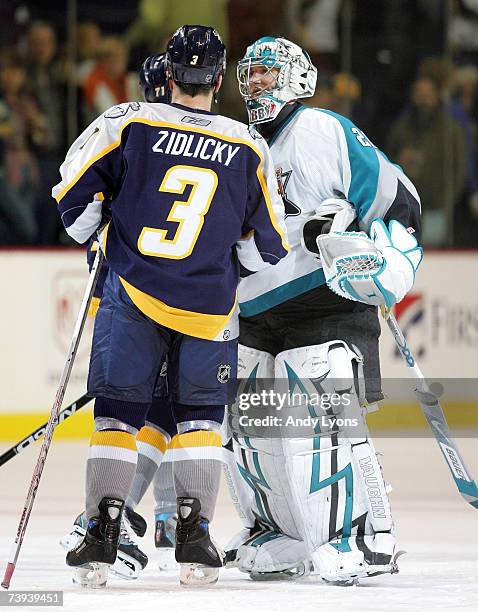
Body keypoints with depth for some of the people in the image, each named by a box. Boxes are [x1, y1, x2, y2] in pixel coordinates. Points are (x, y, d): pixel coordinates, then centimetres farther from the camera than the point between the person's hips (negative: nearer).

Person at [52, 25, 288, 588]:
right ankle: (194, 536, 3)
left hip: (132, 294, -1)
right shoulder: (249, 150, 2)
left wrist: (96, 238, 19)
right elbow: (269, 247, 8)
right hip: (210, 309, 1)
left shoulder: (129, 124, -3)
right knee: (200, 415, 14)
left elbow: (73, 193, 0)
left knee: (119, 410, 9)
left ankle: (102, 533, 1)